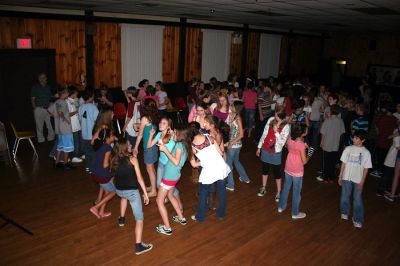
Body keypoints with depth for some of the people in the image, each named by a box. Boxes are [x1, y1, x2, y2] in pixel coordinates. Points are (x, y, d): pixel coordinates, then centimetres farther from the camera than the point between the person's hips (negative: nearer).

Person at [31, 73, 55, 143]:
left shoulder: (48, 87, 14)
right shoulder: (35, 88, 3)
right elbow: (33, 100, 1)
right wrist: (35, 109, -9)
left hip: (48, 109, 3)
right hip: (39, 109, -3)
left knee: (51, 125, 0)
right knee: (39, 126, 2)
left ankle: (51, 138, 13)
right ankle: (41, 140, 11)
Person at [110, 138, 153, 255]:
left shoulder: (113, 160, 2)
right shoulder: (132, 159, -10)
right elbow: (139, 178, -11)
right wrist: (145, 193, -6)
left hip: (119, 190, 6)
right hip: (132, 191, -5)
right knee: (139, 218, 1)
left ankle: (122, 218, 50)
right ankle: (139, 246, -5)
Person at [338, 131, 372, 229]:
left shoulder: (366, 153, -9)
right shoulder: (348, 149, -4)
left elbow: (366, 168, -5)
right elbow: (343, 163, 3)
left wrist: (362, 182, -7)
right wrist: (340, 176, 3)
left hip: (358, 180, -2)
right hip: (347, 178, 2)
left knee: (357, 200, 3)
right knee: (345, 196, 15)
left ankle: (358, 219, 15)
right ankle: (344, 212, 36)